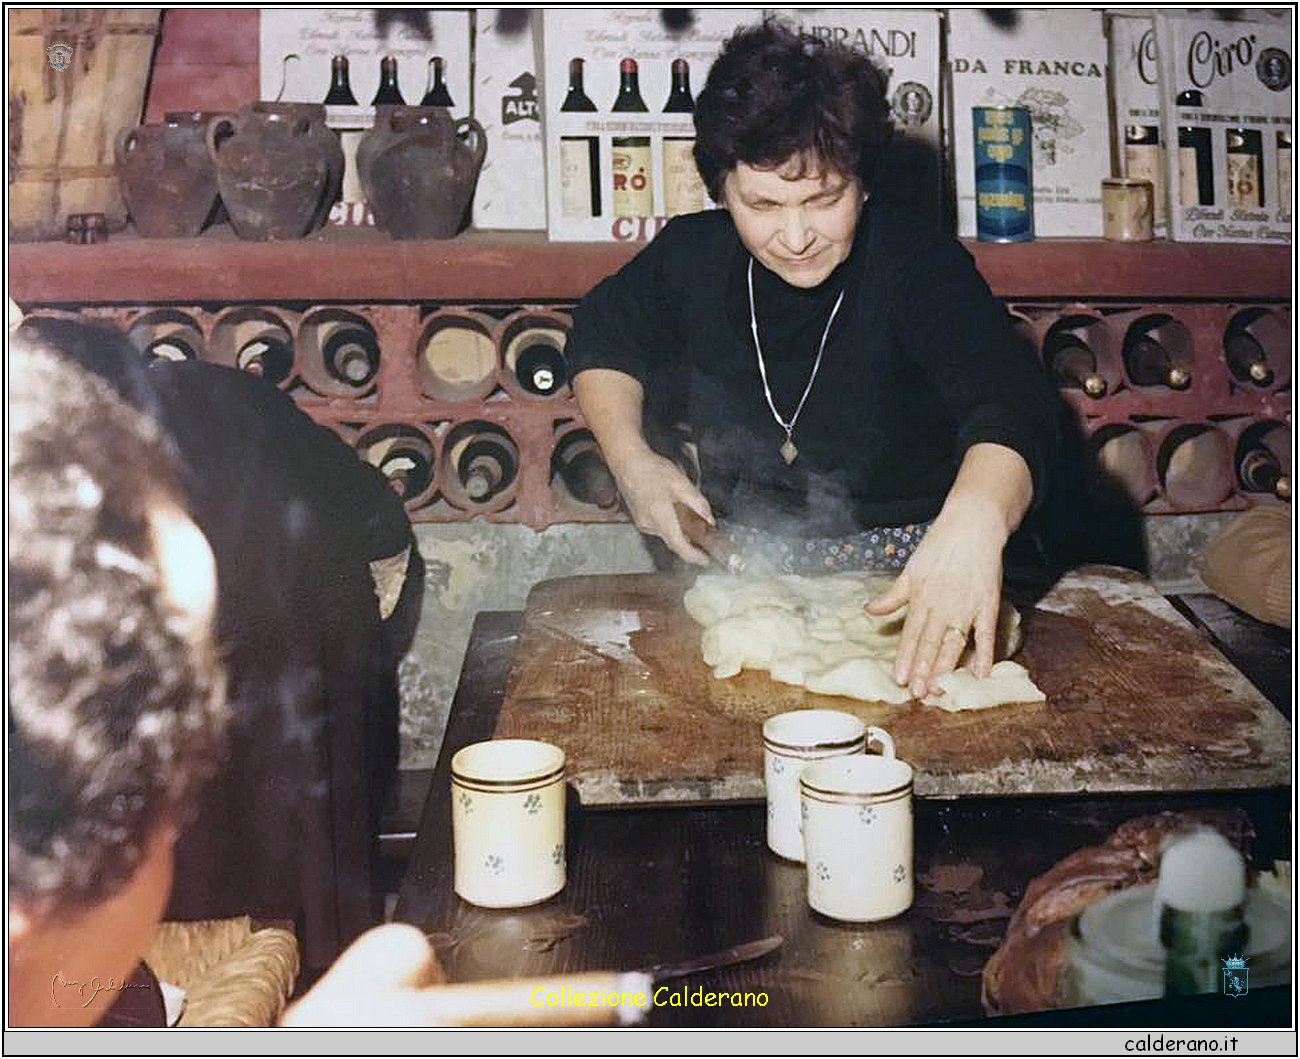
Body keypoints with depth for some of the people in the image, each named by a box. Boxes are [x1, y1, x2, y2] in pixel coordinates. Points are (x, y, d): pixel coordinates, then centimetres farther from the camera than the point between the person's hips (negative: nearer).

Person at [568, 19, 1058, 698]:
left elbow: (1007, 401, -32)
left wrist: (975, 520, -55)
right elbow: (605, 335, 17)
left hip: (905, 574, -2)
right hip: (745, 567, 3)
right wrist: (633, 459, -1)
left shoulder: (918, 262, -16)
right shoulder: (693, 254, -2)